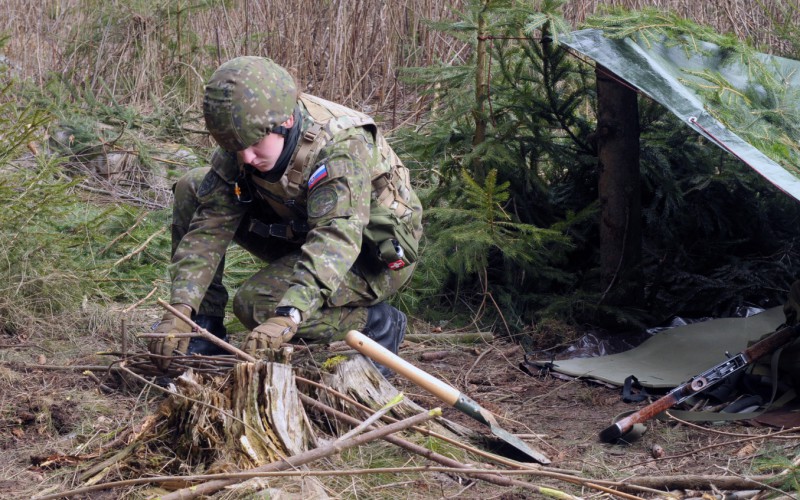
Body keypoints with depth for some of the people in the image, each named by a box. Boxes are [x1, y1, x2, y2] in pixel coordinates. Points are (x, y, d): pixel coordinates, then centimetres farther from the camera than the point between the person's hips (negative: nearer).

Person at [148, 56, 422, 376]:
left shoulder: (341, 148, -33)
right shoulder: (244, 139, -16)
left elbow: (337, 238, -45)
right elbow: (212, 225, -19)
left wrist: (287, 318, -58)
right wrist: (179, 310, -32)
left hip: (376, 256, -7)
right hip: (300, 232, 7)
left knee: (256, 303, -27)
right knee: (192, 191, -7)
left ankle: (377, 324, -8)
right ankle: (204, 327, -1)